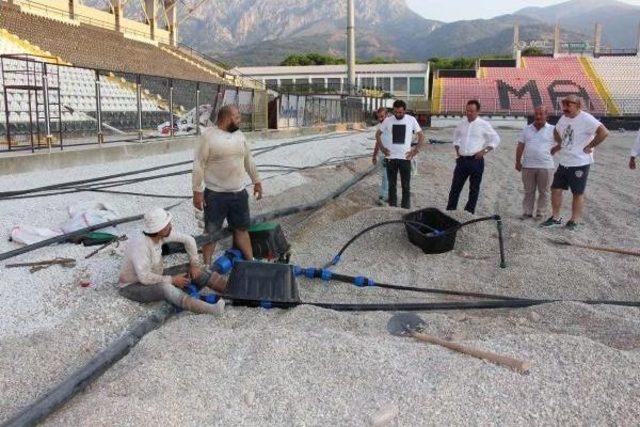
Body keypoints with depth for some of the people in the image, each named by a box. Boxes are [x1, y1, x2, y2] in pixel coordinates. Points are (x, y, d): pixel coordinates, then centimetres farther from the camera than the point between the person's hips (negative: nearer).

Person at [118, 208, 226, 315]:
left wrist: (194, 265, -4)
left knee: (197, 273, -6)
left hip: (154, 278, 8)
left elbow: (189, 240, 1)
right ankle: (211, 309, -52)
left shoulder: (161, 233, -12)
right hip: (133, 286, -8)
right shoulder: (140, 245, -34)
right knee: (165, 288, -39)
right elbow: (144, 278, -35)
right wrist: (172, 280, -25)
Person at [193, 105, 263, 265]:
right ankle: (207, 267, 17)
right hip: (215, 194, -5)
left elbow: (248, 160, 18)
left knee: (242, 229, 13)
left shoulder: (239, 135, 8)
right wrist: (197, 191, -14)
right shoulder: (208, 135, -11)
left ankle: (251, 262, 22)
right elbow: (198, 165, -11)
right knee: (211, 232, 6)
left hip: (239, 193, 5)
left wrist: (256, 181, 19)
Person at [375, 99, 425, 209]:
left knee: (406, 186, 4)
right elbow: (378, 134, 13)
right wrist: (382, 148, 4)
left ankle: (406, 208, 13)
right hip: (391, 158, 1)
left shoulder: (411, 120, -3)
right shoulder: (387, 120, 0)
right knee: (392, 185, 8)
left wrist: (416, 151, -3)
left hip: (405, 158, -1)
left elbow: (421, 136, 4)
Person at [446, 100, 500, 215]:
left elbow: (496, 139, 0)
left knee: (474, 188, 3)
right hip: (462, 160, 4)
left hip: (476, 160, -4)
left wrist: (484, 151, -8)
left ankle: (469, 212, 11)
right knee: (455, 186, 3)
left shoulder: (483, 125, -4)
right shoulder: (462, 123, 8)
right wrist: (457, 150, 12)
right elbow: (456, 136, 24)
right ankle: (450, 210, 9)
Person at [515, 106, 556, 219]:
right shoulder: (526, 129, 8)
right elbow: (520, 147, 9)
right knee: (528, 191, 10)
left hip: (546, 166, -2)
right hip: (528, 166, 2)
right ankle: (527, 212, 17)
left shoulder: (552, 130, -1)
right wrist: (518, 162, 7)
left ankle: (540, 213, 15)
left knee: (543, 192, 6)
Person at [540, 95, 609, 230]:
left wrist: (590, 146, -19)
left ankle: (574, 222, 14)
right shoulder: (564, 118, 8)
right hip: (564, 162, 8)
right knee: (556, 189, 8)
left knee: (578, 193, 4)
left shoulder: (586, 119, -17)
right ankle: (555, 218, 19)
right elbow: (556, 131, 28)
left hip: (580, 163, -8)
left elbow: (604, 132, -26)